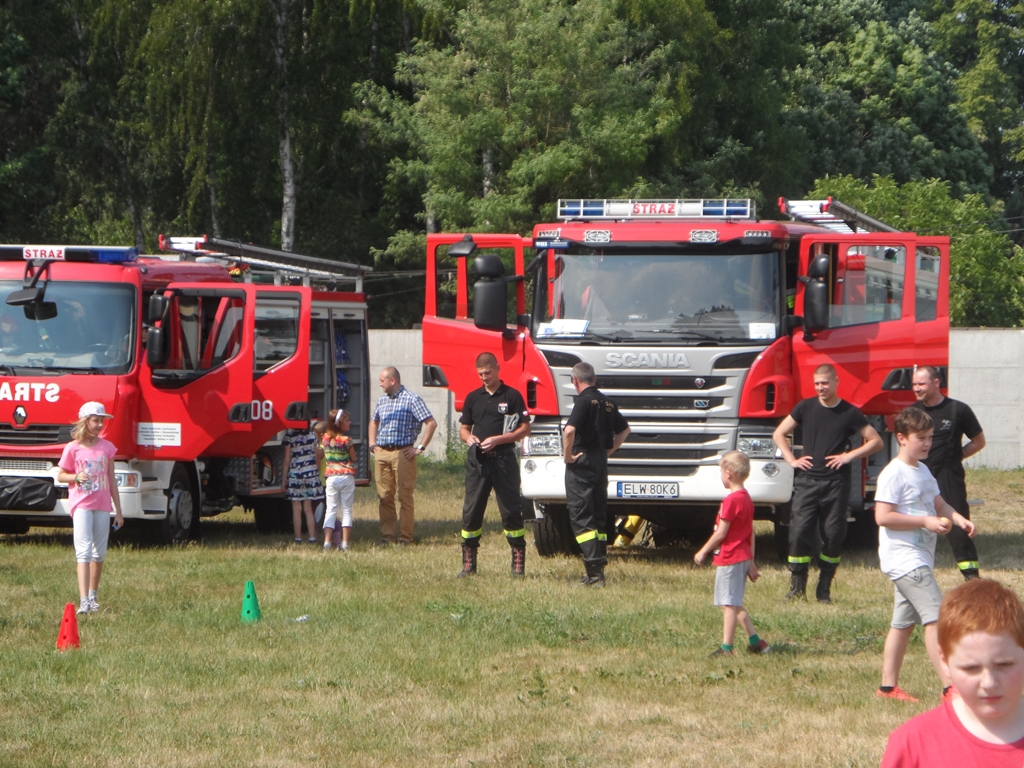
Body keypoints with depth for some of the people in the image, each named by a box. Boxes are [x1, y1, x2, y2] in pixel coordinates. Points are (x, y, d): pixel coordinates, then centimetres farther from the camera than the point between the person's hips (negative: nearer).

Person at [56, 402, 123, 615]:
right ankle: (84, 601, -21)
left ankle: (93, 596, 24)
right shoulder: (73, 448, -3)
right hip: (81, 504, -4)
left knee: (99, 553, 10)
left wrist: (118, 510, 11)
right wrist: (77, 477, -16)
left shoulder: (107, 447, 6)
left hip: (102, 505, 4)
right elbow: (61, 476, 5)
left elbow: (112, 479, 11)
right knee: (84, 551, -14)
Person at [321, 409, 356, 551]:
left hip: (331, 477, 3)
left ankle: (327, 542, -7)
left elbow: (322, 458, 11)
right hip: (347, 477, -3)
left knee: (331, 510, 5)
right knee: (346, 510, 4)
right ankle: (344, 543, -1)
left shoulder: (325, 438, 2)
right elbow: (353, 459, -1)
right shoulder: (346, 440, -10)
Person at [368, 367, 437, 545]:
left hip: (403, 454, -6)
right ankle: (387, 535, 9)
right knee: (385, 497, 5)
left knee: (405, 496, -5)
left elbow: (431, 423, -9)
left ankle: (405, 537, -3)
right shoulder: (382, 401, 17)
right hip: (382, 453, 6)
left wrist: (420, 448, -11)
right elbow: (374, 422, 35)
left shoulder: (412, 400, -4)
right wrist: (372, 444, 20)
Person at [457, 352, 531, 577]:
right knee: (471, 510, 0)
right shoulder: (473, 398, 13)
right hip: (477, 460, 4)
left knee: (510, 510, -4)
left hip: (503, 459, -4)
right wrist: (468, 438, -5)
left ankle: (518, 562, 1)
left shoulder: (512, 396, 2)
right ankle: (468, 563, 6)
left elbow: (525, 429, -1)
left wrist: (498, 440, -13)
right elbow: (463, 428, 19)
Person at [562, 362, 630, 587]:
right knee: (599, 516, 13)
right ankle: (598, 568, 15)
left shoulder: (584, 401, -13)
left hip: (582, 464, -7)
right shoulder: (607, 403, 11)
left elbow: (569, 430, -27)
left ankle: (594, 570, -16)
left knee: (581, 517, -7)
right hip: (601, 463, 7)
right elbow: (625, 429, 26)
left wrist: (567, 456, -14)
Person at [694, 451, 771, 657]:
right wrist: (751, 561, 20)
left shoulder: (731, 500, -17)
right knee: (735, 604, 17)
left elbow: (721, 533, -17)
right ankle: (755, 642, 16)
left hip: (730, 558, -9)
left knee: (730, 604, -6)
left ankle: (726, 648, -4)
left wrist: (703, 552, -6)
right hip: (744, 556, 9)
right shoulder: (747, 498, 11)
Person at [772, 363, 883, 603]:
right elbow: (779, 434, 14)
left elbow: (876, 441, 5)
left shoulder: (849, 413, 1)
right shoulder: (806, 407, 6)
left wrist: (850, 455, -5)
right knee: (799, 532, -8)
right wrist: (791, 460, 2)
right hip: (807, 481, 1)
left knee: (833, 535, 0)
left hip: (836, 482, -1)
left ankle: (824, 588, 10)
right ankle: (797, 587, -1)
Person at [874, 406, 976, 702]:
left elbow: (939, 504, 23)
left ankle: (888, 685, 18)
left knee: (904, 622, 13)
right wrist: (925, 522, -22)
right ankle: (949, 687, -21)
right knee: (935, 616, -16)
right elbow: (883, 516, -20)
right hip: (904, 558, -10)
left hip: (919, 559, 10)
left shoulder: (923, 471, 16)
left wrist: (958, 518, 2)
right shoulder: (894, 474, -14)